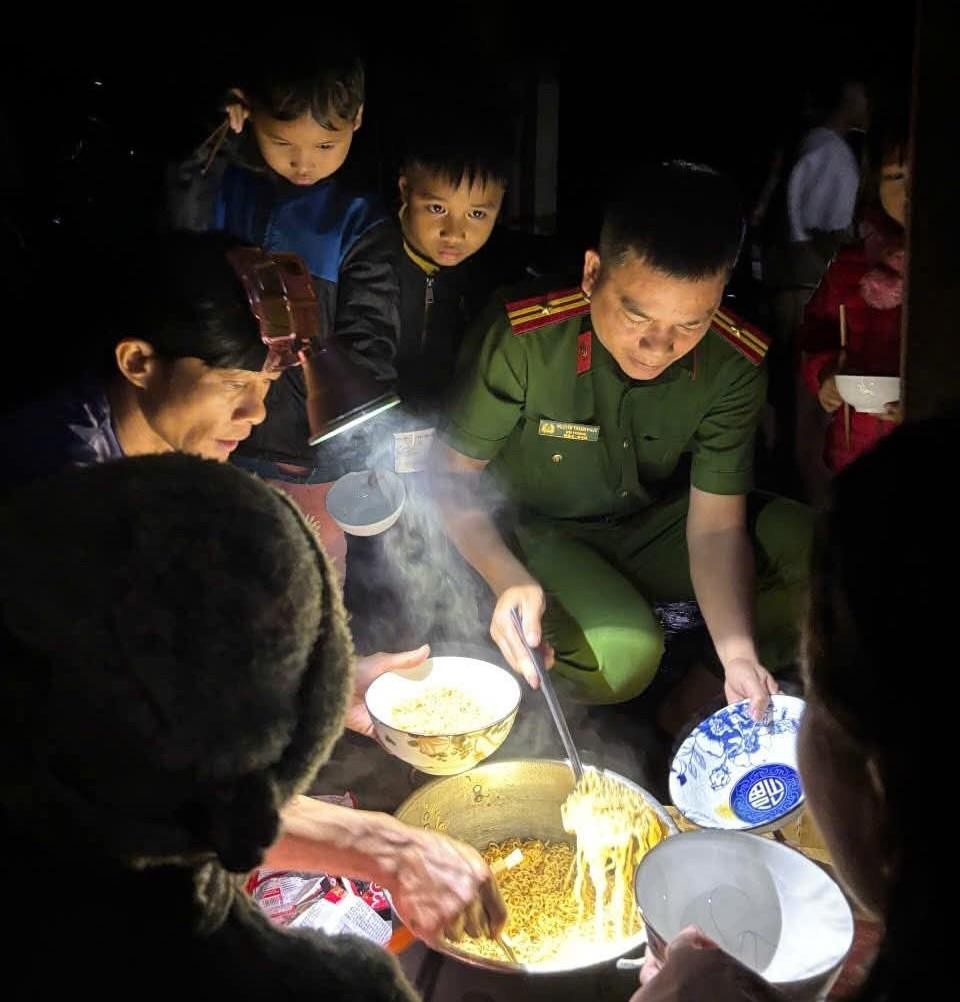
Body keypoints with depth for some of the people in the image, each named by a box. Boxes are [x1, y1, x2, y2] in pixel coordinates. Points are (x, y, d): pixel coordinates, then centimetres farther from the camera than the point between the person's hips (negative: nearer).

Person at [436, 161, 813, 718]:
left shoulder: (736, 365, -19)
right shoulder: (523, 339, -29)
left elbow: (716, 522, -17)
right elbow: (454, 474, -17)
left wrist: (738, 654, -32)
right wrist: (509, 581, -34)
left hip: (658, 525, 4)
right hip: (538, 529, -3)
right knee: (623, 651, -32)